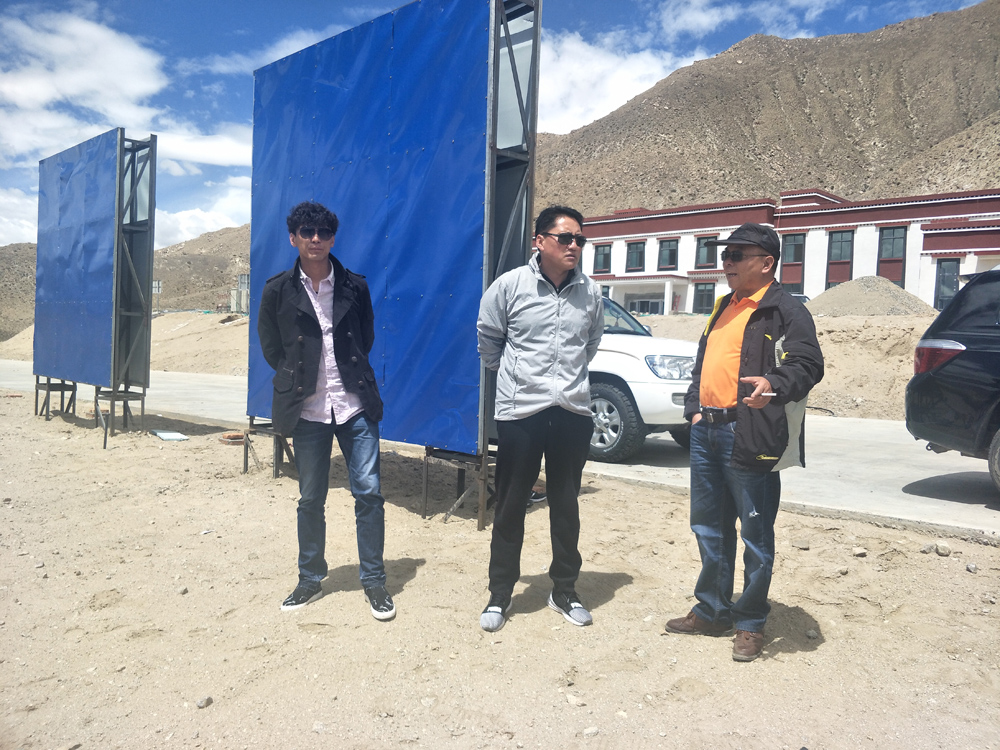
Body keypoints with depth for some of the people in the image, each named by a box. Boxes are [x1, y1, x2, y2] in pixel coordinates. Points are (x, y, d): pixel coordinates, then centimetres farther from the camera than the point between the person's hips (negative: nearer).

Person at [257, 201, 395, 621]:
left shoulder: (355, 287, 4)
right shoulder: (278, 291, 2)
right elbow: (270, 348, 10)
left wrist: (350, 374, 10)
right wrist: (299, 378, 7)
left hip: (355, 405, 0)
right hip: (308, 409, 0)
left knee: (369, 491, -1)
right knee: (311, 499, 9)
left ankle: (374, 581, 13)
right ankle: (310, 581, 26)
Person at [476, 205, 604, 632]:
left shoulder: (590, 293, 3)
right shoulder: (511, 285, -6)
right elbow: (488, 339, 6)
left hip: (573, 410, 3)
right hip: (520, 410, -3)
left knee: (566, 505, 12)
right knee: (510, 506, 6)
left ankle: (564, 592, 28)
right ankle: (499, 596, 21)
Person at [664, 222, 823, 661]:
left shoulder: (786, 310, -6)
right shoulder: (725, 308, 20)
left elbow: (807, 365, -19)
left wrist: (773, 385, -38)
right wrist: (695, 407, 14)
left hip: (749, 436, -8)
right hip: (707, 431, 9)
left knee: (756, 533, 3)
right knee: (709, 527, 16)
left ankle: (751, 624, 17)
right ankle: (711, 611, 31)